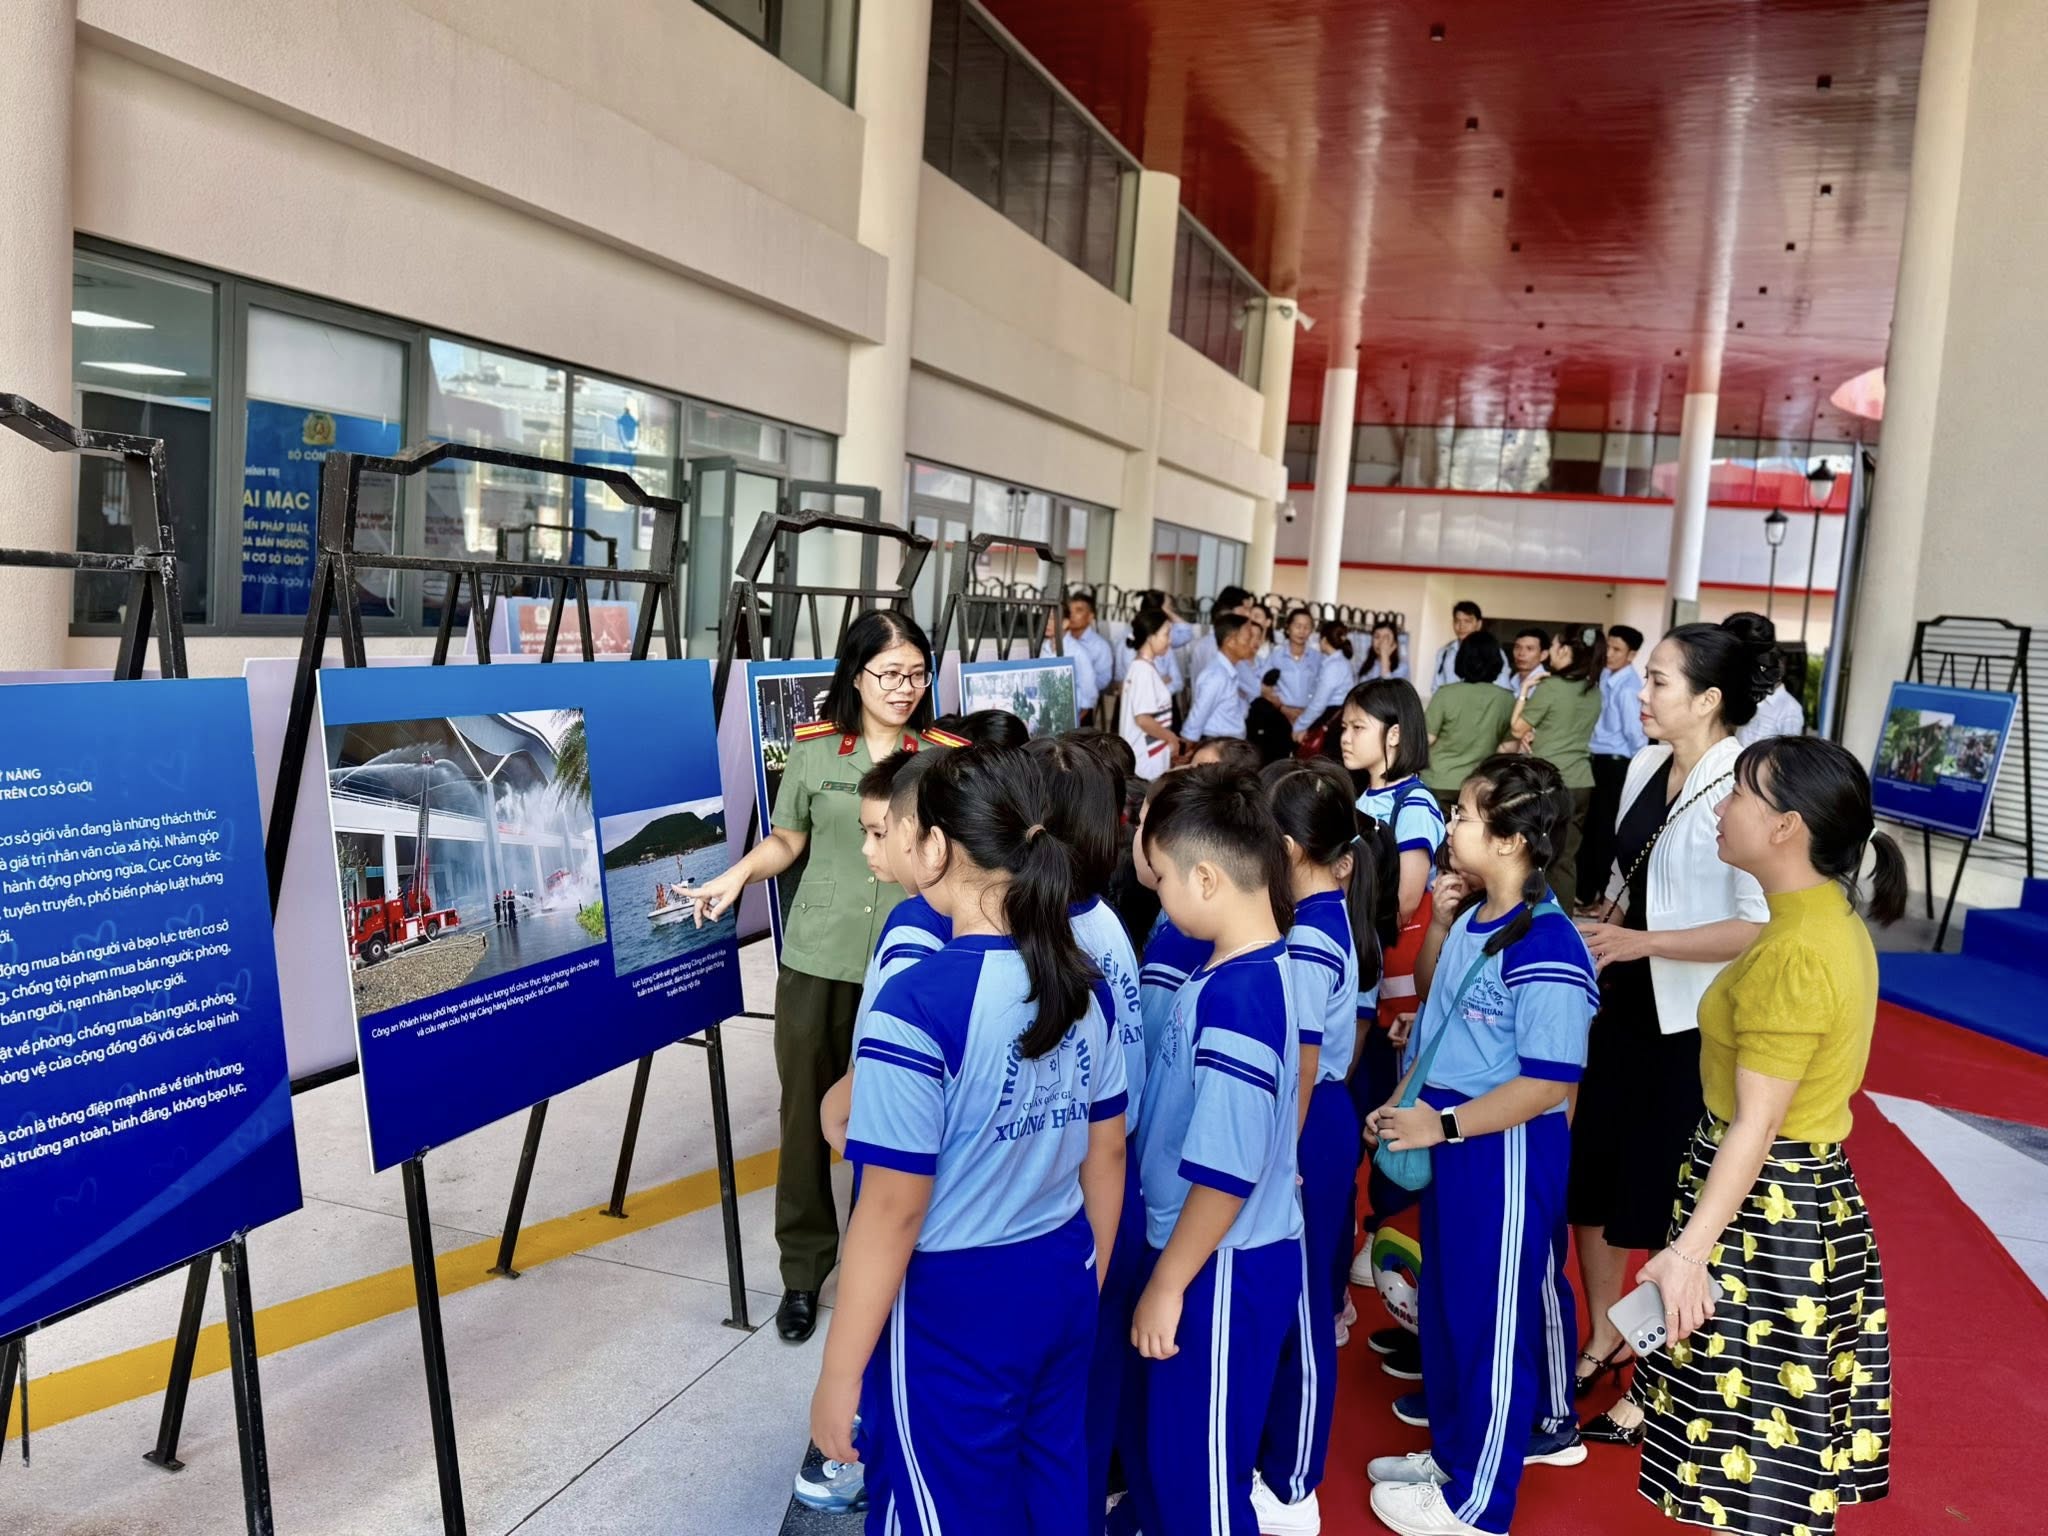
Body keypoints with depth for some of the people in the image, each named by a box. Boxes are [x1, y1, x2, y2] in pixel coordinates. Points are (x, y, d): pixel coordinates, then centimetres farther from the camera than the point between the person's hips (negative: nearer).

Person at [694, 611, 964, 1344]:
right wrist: (736, 876, -7)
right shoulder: (812, 749, 0)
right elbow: (786, 841, 9)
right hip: (815, 962, 1)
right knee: (806, 1117, 12)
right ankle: (803, 1273, 30)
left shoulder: (948, 757, -4)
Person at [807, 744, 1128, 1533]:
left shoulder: (918, 1004, -24)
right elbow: (1108, 1153, 7)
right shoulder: (1079, 981, -2)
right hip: (1061, 1287, 7)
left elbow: (893, 1210, -20)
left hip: (951, 1308, -6)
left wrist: (840, 1374, -10)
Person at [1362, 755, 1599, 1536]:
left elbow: (1549, 1084, -25)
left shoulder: (1544, 948, -25)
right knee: (1446, 1305, 22)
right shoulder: (1470, 917, 1)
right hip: (1448, 1140, 9)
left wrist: (1441, 1122, -22)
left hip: (1507, 1151, -9)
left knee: (1494, 1320, 9)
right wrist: (1440, 926, 3)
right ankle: (1454, 1449, 43)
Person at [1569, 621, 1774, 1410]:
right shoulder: (1645, 767, 4)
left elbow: (1761, 926, -25)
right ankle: (1602, 1340, 38)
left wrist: (1641, 943, -24)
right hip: (1627, 1008, 8)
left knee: (1670, 1204, 7)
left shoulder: (1741, 787, -21)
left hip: (1693, 1027, -8)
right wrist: (1598, 935, 4)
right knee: (1591, 1173, 17)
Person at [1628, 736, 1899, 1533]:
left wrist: (1690, 1250, -25)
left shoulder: (1793, 956, -25)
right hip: (1810, 1191, 10)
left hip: (1765, 1203, -10)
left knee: (1752, 1418, 6)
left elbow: (1757, 1126, -25)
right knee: (1777, 1414, 22)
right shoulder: (1834, 921, 5)